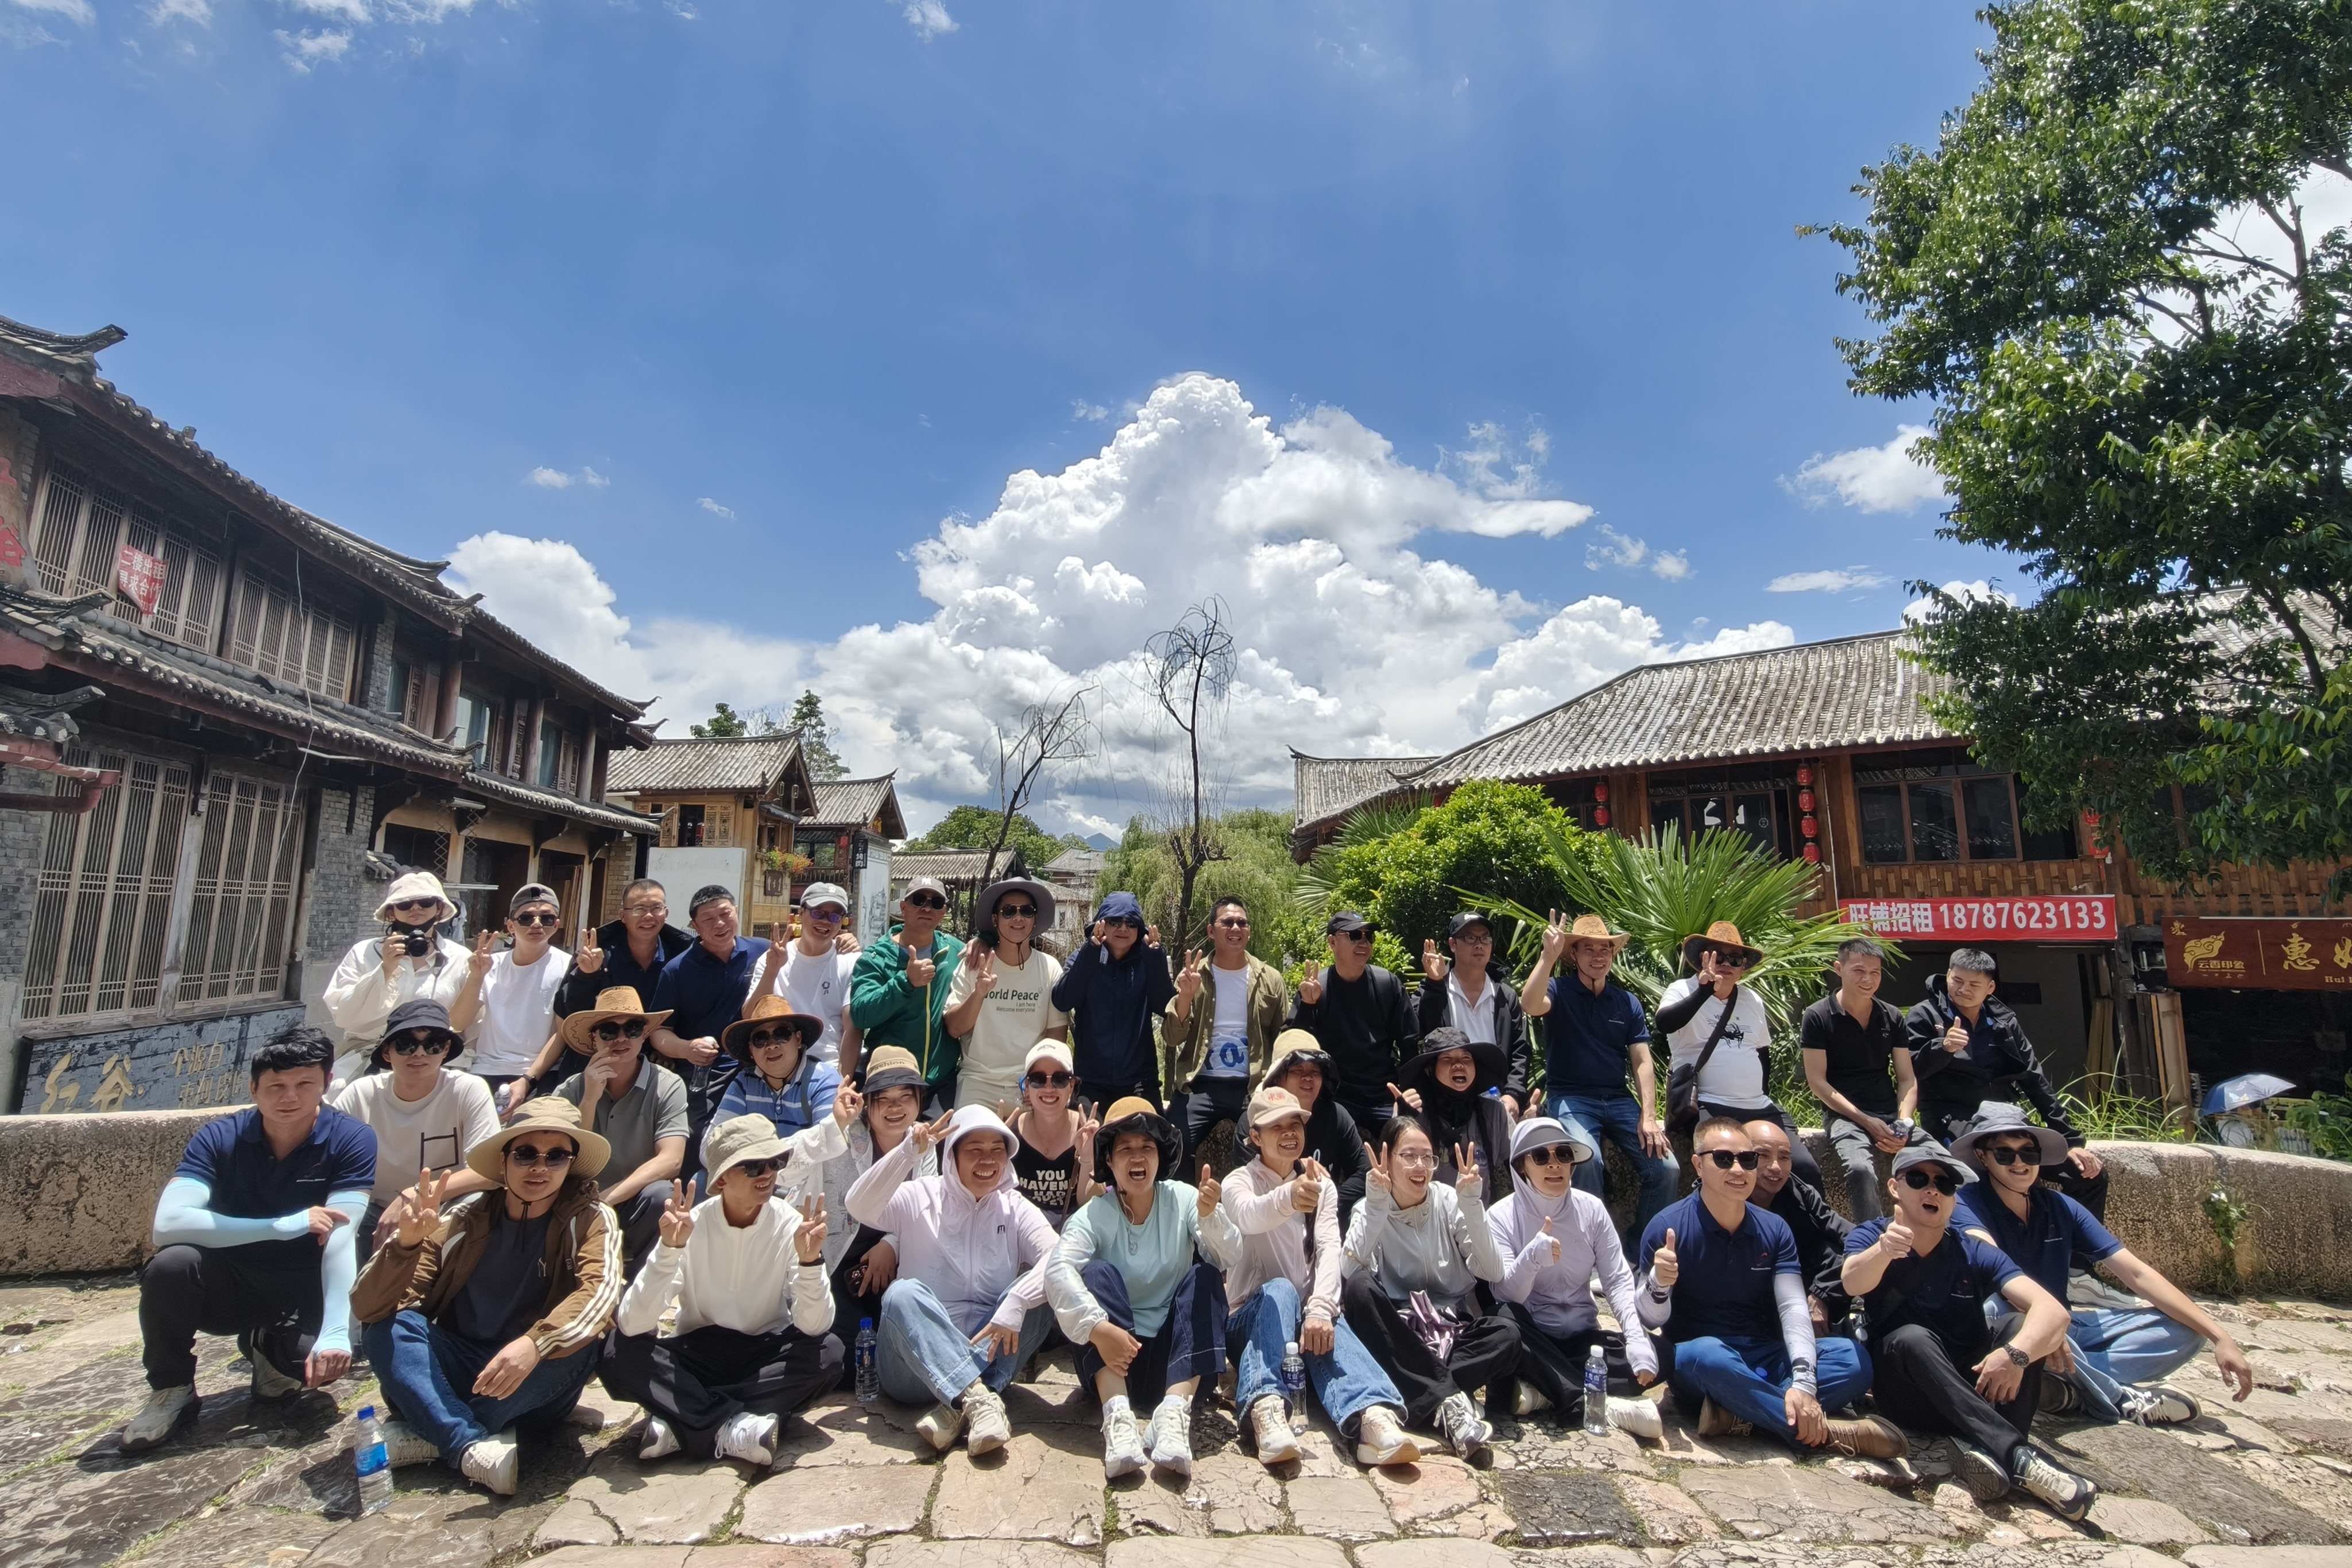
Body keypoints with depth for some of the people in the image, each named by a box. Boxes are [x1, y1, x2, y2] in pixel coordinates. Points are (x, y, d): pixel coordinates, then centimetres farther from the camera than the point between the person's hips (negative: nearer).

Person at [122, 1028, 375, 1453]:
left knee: (324, 1359, -30)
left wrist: (335, 1333, -36)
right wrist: (285, 1226, -34)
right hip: (229, 1283, 1)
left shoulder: (352, 1141, -18)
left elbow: (340, 1239, -25)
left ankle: (271, 1350, 9)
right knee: (172, 1264, -29)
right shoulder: (218, 1138, -13)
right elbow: (168, 1223, -26)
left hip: (304, 1290, -1)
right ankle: (171, 1390, -3)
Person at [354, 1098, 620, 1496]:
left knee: (577, 1341, -31)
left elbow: (601, 1291, -28)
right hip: (453, 1378, 2)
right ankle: (470, 1446, -31)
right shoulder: (464, 1220, -4)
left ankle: (428, 1434, -16)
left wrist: (534, 1343, -44)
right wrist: (406, 1242, -29)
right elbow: (368, 1308, -10)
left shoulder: (590, 1220, -9)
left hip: (532, 1392, -2)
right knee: (388, 1324, -20)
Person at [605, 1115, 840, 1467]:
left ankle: (682, 1424, -21)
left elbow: (813, 1327, -22)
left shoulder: (791, 1225, -14)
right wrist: (669, 1249, -35)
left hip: (766, 1358, 0)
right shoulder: (690, 1227, -14)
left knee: (828, 1352, -29)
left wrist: (810, 1261, -39)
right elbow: (632, 1325, -23)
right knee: (620, 1353, -25)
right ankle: (732, 1430, -25)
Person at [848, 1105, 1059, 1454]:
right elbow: (859, 1207, -17)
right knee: (903, 1293, -30)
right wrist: (909, 1151, -28)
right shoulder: (919, 1197, 2)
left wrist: (1014, 1305, -30)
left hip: (987, 1351, 2)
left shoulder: (1015, 1208, 6)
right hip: (915, 1359, -1)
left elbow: (1058, 1256, -13)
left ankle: (958, 1407, -30)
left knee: (1038, 1291, -22)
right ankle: (980, 1399, -38)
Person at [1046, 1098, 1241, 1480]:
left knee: (1205, 1276, -21)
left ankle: (1175, 1411, -34)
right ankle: (1117, 1414, -36)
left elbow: (1231, 1258, -16)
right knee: (1099, 1272, -24)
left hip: (1177, 1351, 1)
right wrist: (1098, 1328, -39)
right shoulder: (1094, 1215, -5)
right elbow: (1057, 1270, -24)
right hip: (1113, 1358, -1)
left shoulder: (1184, 1199, -2)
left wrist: (1209, 1216, -37)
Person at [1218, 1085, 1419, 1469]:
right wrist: (1287, 1198, -57)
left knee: (1329, 1328, -33)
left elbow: (1330, 1248, -10)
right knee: (1280, 1290, -35)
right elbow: (1249, 1216, -32)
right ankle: (1265, 1406, -54)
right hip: (1252, 1317, -2)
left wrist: (1319, 1307, -32)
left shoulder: (1321, 1184, 7)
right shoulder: (1239, 1181, -5)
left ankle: (1375, 1415, -60)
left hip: (1305, 1312, 2)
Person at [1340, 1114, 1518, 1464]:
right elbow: (1350, 1270, -20)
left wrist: (1471, 1206, -20)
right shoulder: (1370, 1209, -1)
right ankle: (1449, 1399, -30)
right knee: (1359, 1286, -31)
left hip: (1454, 1331, 1)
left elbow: (1492, 1273, -10)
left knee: (1507, 1333, -28)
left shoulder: (1450, 1201, 1)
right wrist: (1376, 1205, -27)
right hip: (1396, 1337, -1)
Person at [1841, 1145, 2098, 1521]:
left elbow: (2052, 1310, -15)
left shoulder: (1974, 1254, 0)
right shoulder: (1869, 1237, -6)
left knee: (2019, 1324, -20)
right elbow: (1853, 1283, -29)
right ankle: (2018, 1456, -39)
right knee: (1912, 1338, -33)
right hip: (1905, 1389, -3)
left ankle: (1982, 1447, -34)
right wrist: (1883, 1251, -52)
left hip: (1975, 1386, 3)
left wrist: (2016, 1354, -36)